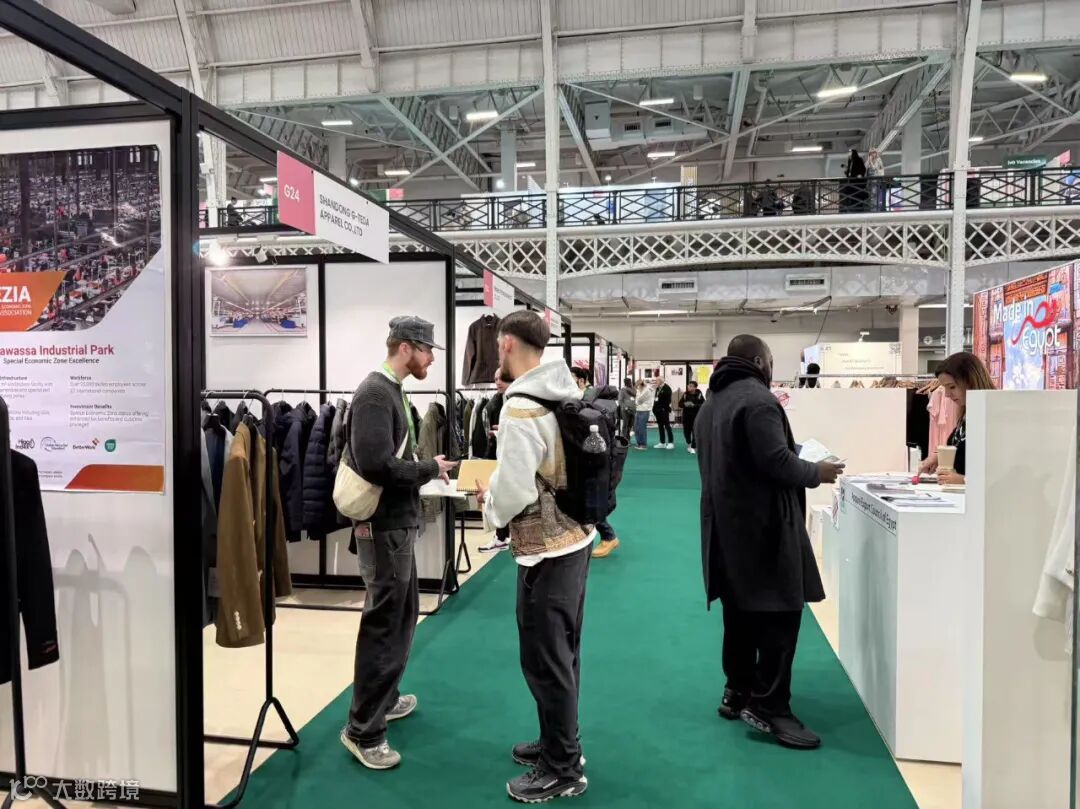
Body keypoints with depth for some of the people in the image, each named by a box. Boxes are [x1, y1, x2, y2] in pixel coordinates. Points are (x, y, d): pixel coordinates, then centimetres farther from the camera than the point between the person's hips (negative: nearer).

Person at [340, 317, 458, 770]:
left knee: (402, 615, 21)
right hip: (384, 526, -10)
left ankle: (383, 699, 37)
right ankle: (362, 730, 12)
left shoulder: (392, 391, 12)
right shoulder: (375, 394, -19)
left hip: (397, 522, 10)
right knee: (384, 625, -1)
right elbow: (376, 465, -29)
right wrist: (429, 470, -17)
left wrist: (426, 469, 1)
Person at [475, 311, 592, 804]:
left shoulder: (521, 409, -22)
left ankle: (563, 771, 19)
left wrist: (489, 505, -5)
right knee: (562, 655, 20)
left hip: (545, 550, -9)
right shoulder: (565, 394, 5)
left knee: (544, 661, 5)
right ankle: (559, 744, 36)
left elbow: (514, 492, -25)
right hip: (575, 537, 9)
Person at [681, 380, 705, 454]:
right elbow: (680, 403, 5)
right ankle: (689, 443, 33)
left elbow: (703, 405, -14)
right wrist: (685, 404, -17)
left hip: (696, 416, -3)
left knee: (695, 432, -5)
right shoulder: (685, 394, 2)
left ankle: (693, 447, 6)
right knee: (686, 431, 7)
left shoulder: (699, 395, -10)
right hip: (686, 415, 3)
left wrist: (694, 405, -25)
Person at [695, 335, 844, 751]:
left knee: (741, 609, 16)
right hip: (762, 522, -10)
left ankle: (738, 691, 24)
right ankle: (768, 705, 0)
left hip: (726, 521, 10)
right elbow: (777, 462, -23)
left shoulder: (711, 402, 15)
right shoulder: (758, 399, -16)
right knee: (779, 612, -3)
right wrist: (817, 473, -5)